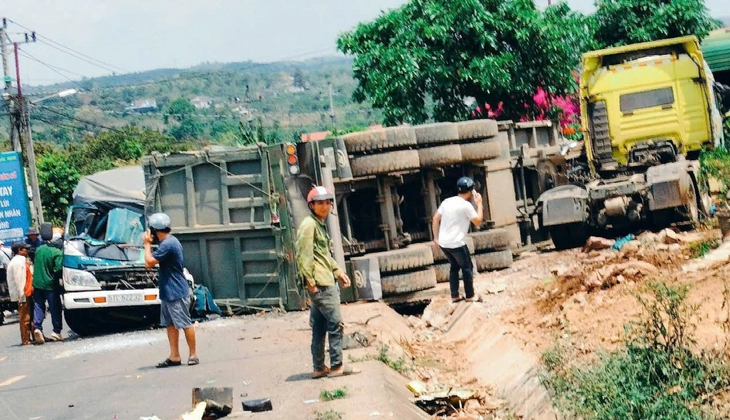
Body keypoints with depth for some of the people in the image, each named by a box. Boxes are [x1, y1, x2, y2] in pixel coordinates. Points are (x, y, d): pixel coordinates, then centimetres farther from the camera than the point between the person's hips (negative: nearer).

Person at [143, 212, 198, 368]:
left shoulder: (168, 244, -21)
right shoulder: (170, 241, 13)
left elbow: (149, 262, -18)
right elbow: (157, 261, 22)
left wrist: (147, 244, -9)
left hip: (176, 292, -11)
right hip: (168, 292, 11)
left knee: (185, 324, -3)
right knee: (170, 324, 10)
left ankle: (193, 354, 3)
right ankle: (174, 356, 13)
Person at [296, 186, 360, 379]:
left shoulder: (319, 224, 20)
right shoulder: (309, 225, -11)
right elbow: (304, 255, -18)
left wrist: (338, 271, 23)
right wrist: (309, 281, -22)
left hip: (326, 282, 10)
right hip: (320, 284, -10)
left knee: (319, 327, 11)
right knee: (336, 323, -8)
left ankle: (319, 368, 15)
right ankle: (337, 366, -4)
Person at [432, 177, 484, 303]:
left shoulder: (447, 201, 9)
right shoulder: (466, 205, -12)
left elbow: (436, 218, 12)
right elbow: (478, 222, -5)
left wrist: (436, 237, 16)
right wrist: (479, 204, 3)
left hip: (443, 242, 7)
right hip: (456, 243, -7)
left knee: (454, 266, 20)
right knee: (467, 268, 8)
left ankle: (455, 296, 21)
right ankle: (470, 296, 12)